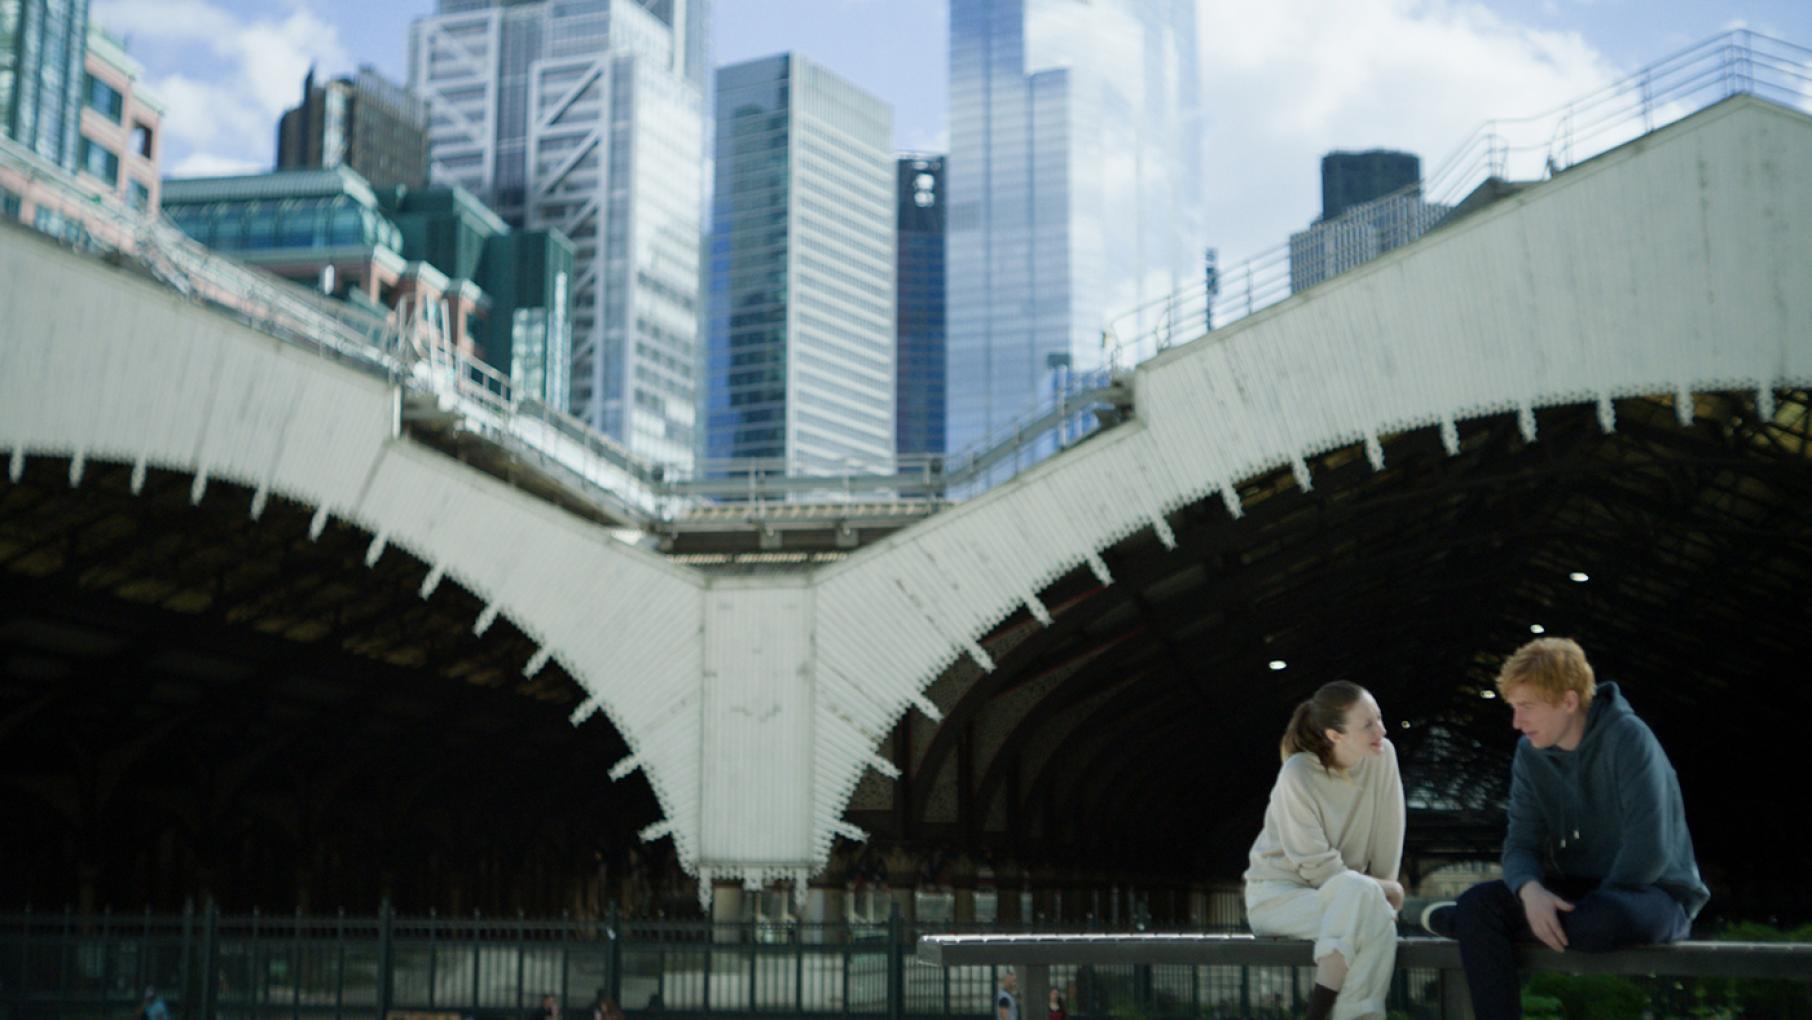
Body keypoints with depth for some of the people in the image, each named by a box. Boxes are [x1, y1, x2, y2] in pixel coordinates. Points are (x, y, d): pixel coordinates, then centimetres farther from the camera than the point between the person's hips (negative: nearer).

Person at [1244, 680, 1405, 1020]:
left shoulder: (1383, 755, -8)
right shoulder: (1297, 777, -22)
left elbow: (1388, 837, -2)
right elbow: (1318, 868, -18)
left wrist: (1382, 890, -6)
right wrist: (1383, 889, -10)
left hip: (1345, 893, 4)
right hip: (1280, 892, -4)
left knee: (1380, 920, -30)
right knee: (1360, 893, -33)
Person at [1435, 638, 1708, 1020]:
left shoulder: (1627, 738, -19)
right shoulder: (1530, 753, 1)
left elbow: (1649, 849, -25)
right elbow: (1522, 843, -4)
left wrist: (1590, 904, -20)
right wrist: (1530, 892, -26)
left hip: (1653, 893, -6)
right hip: (1579, 890, 6)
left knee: (1597, 920, -39)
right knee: (1478, 902, -19)